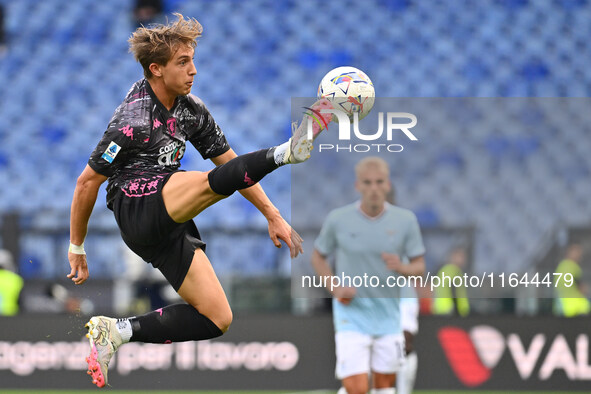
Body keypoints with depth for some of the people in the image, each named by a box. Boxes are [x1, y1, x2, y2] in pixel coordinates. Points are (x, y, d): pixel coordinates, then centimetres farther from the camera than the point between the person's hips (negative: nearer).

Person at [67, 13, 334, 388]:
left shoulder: (192, 109, 8)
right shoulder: (134, 121, -14)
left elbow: (229, 161, 15)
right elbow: (87, 183, -8)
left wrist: (272, 215, 9)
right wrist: (77, 249, -1)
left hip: (171, 224, 8)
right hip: (137, 209, -8)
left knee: (218, 319, -1)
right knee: (209, 183, -34)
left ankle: (117, 331, 1)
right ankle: (289, 150, -46)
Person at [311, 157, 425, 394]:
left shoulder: (405, 220, -3)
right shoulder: (338, 219, -6)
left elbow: (419, 267, 3)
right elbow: (318, 257, 9)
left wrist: (401, 268, -20)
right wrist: (335, 289, -8)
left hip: (388, 318, 3)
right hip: (351, 316, -3)